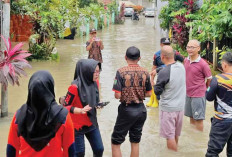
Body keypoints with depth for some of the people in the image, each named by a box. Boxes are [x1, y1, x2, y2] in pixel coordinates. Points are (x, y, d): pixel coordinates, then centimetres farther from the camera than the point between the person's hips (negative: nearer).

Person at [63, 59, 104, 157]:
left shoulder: (93, 84, -1)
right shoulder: (75, 87, -22)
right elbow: (65, 106, -18)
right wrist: (80, 111, -31)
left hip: (92, 123, 6)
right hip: (77, 126, -6)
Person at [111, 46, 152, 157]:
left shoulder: (121, 72, -14)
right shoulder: (145, 72, -3)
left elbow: (117, 95, -16)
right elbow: (148, 94, 5)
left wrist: (126, 94, 5)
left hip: (127, 110, -4)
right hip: (141, 109, 4)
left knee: (116, 142, 7)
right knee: (135, 142, 16)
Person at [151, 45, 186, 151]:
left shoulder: (164, 72, -22)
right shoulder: (181, 66, -1)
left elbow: (157, 91, -13)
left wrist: (152, 79, 1)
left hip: (168, 108, -7)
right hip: (180, 106, 7)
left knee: (170, 136, 5)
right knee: (176, 134, 21)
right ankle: (175, 149, 36)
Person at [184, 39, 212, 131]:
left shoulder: (203, 64, -18)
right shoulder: (186, 60, 2)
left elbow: (209, 79, -7)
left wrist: (203, 88, 6)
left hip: (198, 95, -7)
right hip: (188, 94, 7)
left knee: (198, 119, 0)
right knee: (191, 117, 19)